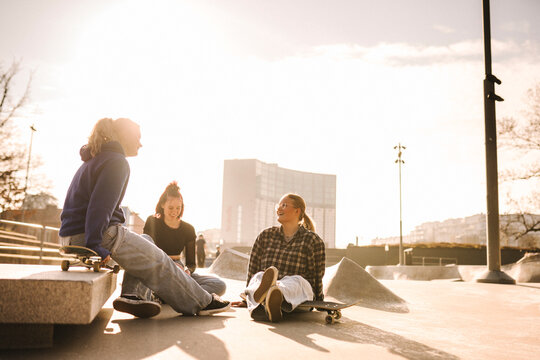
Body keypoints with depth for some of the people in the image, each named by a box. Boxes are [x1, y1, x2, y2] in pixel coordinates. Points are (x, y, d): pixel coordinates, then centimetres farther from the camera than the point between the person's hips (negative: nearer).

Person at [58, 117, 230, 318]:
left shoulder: (94, 160, 21)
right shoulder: (117, 162, -10)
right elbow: (100, 206, -22)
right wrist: (94, 245, -25)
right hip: (96, 235, -10)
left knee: (147, 243, 23)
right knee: (158, 263, 2)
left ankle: (133, 294, 5)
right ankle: (203, 302, 12)